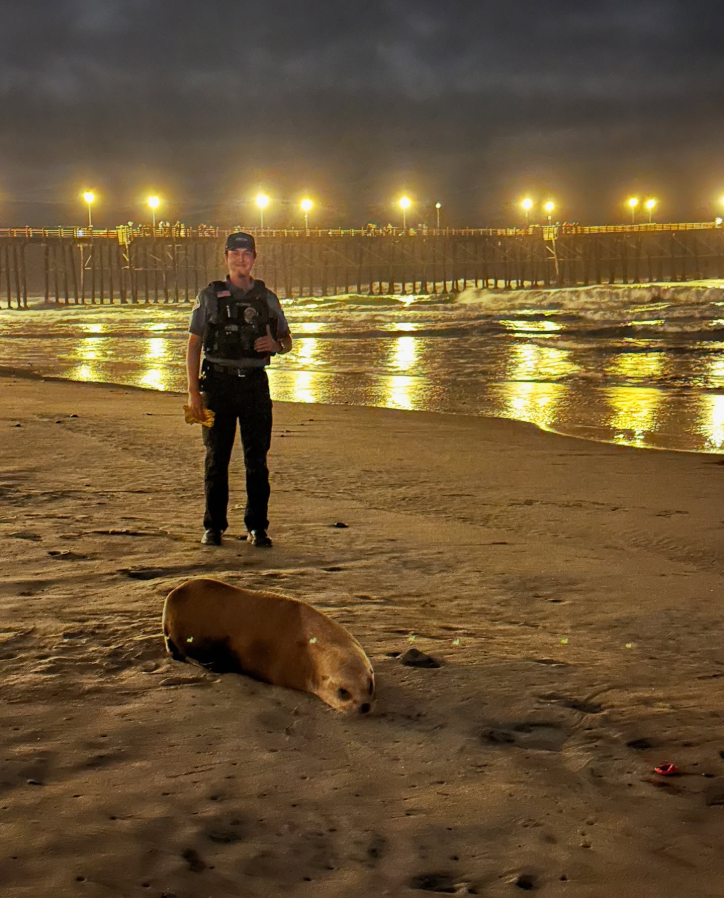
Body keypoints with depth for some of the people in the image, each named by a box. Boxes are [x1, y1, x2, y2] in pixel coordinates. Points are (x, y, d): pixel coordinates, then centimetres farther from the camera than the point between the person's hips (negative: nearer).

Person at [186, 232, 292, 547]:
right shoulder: (209, 296, 4)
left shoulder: (266, 298, 10)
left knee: (257, 459, 2)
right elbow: (193, 345, 3)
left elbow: (287, 340, 18)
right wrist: (193, 391, -5)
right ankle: (213, 526, 12)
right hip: (218, 383, -1)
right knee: (216, 458, 3)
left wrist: (276, 345, -7)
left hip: (255, 383, 2)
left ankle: (257, 527, 10)